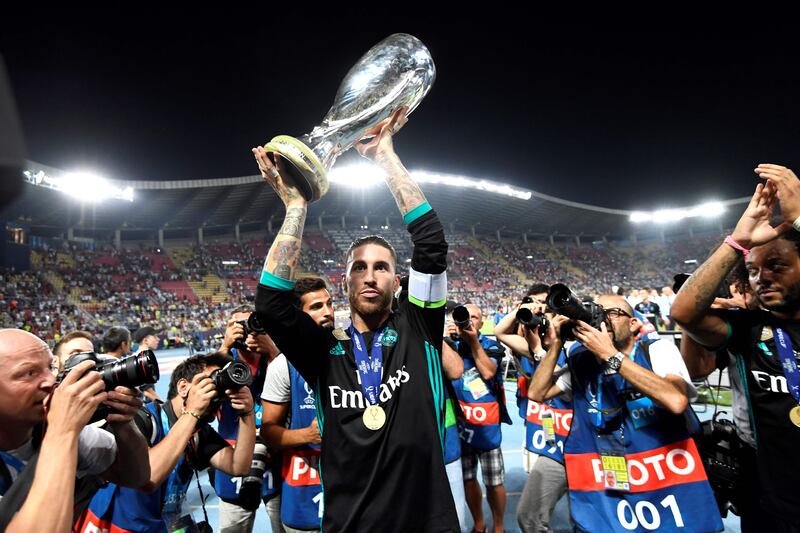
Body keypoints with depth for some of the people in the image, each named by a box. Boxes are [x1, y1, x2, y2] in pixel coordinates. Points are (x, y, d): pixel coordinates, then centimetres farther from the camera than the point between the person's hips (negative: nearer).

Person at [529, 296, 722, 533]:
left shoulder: (658, 350, -9)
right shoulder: (581, 363, 2)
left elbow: (677, 401, -27)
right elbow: (536, 393, 0)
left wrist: (611, 355, -27)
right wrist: (557, 343, -9)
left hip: (669, 489, -2)